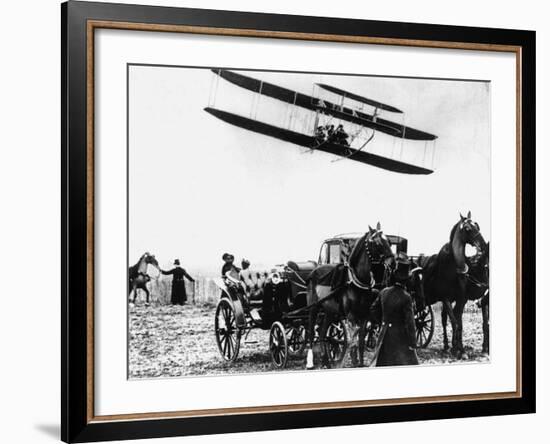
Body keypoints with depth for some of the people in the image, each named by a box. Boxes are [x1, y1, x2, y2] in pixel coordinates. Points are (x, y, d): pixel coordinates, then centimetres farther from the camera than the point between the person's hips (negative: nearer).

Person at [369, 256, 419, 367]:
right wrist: (412, 343, -10)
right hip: (400, 336, -6)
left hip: (384, 334, 6)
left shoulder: (384, 292, -2)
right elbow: (409, 322, -16)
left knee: (380, 361, 18)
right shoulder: (406, 298, -19)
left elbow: (373, 310, 9)